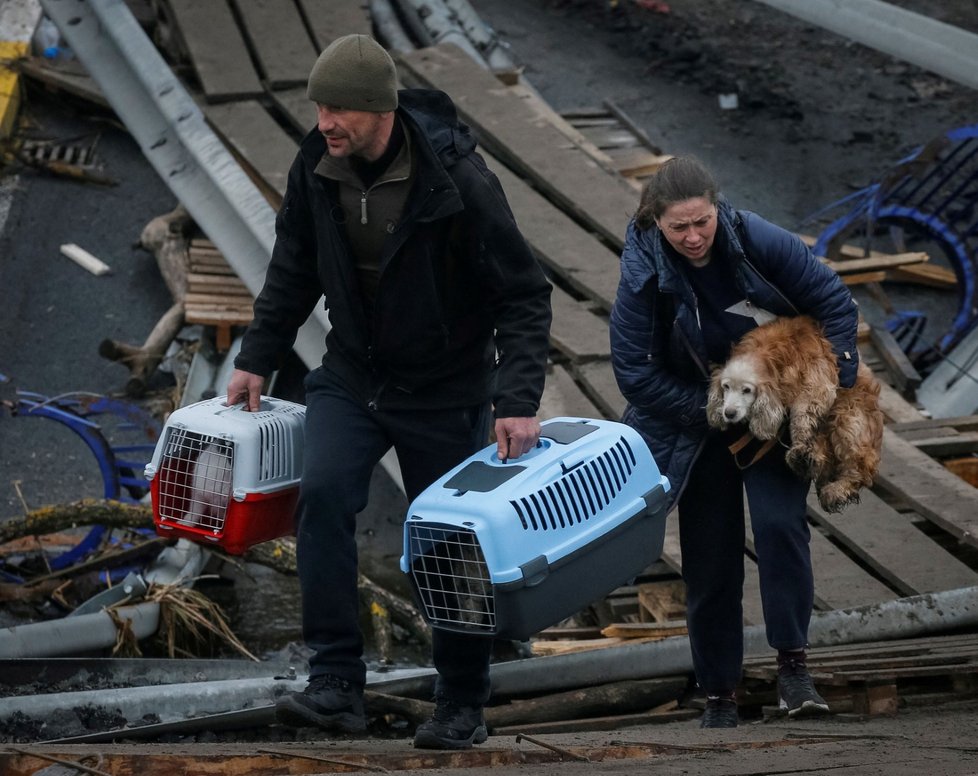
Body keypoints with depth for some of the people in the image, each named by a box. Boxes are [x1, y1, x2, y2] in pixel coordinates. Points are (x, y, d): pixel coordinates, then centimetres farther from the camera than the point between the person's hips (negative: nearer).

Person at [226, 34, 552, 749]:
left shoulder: (457, 179, -23)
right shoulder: (316, 167, -8)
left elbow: (524, 295, -18)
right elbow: (293, 273, 11)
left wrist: (518, 402, -25)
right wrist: (258, 360, 8)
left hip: (444, 392, -3)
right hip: (351, 376, 4)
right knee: (323, 494, -20)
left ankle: (463, 707, 20)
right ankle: (336, 684, -18)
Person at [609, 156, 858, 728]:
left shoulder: (757, 240, -20)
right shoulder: (645, 274, -20)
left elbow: (834, 302, -9)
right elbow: (635, 372, -17)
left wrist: (836, 386, -14)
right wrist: (715, 413, -17)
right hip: (700, 420, 1)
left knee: (779, 522, -22)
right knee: (710, 560, 3)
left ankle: (793, 665, -13)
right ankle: (720, 694, 16)